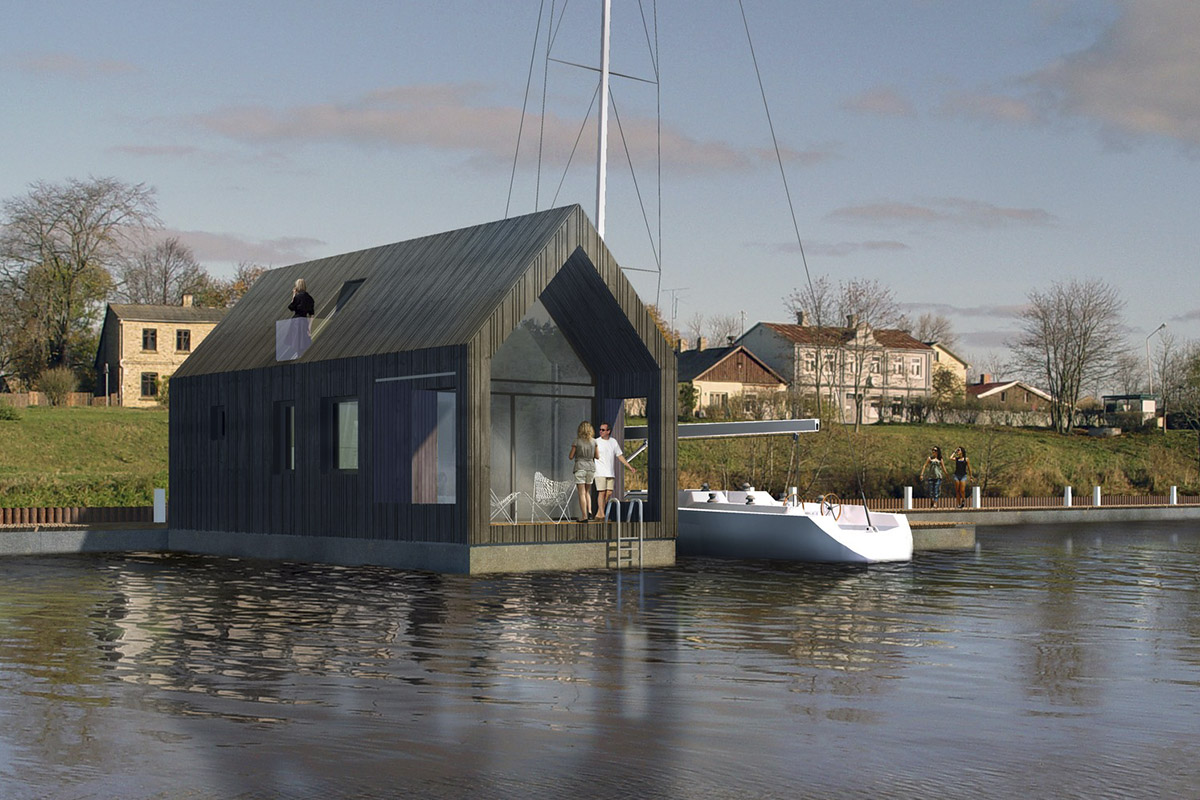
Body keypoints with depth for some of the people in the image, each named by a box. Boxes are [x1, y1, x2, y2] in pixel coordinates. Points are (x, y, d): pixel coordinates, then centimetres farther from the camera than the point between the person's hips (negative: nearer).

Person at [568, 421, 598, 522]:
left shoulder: (577, 441, -5)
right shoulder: (594, 441, 3)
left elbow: (570, 456, -3)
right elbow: (597, 456, 9)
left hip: (580, 467, -3)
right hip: (591, 467, 3)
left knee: (582, 493, -1)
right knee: (587, 491, 19)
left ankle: (584, 516, -5)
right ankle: (589, 511, 2)